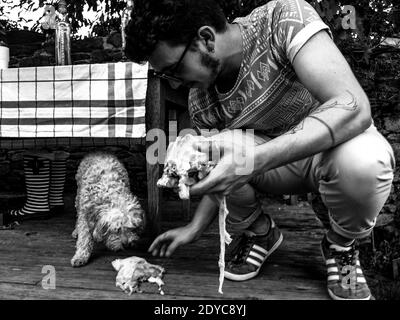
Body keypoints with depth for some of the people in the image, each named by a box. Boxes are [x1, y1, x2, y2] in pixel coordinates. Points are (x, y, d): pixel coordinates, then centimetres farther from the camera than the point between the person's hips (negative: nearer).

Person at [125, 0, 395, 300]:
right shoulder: (200, 104, -11)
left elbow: (354, 108, -36)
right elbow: (219, 180, 5)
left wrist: (255, 159, -43)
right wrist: (194, 229, 0)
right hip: (273, 161, 3)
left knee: (364, 159, -38)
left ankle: (341, 244, -3)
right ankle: (258, 233, 6)